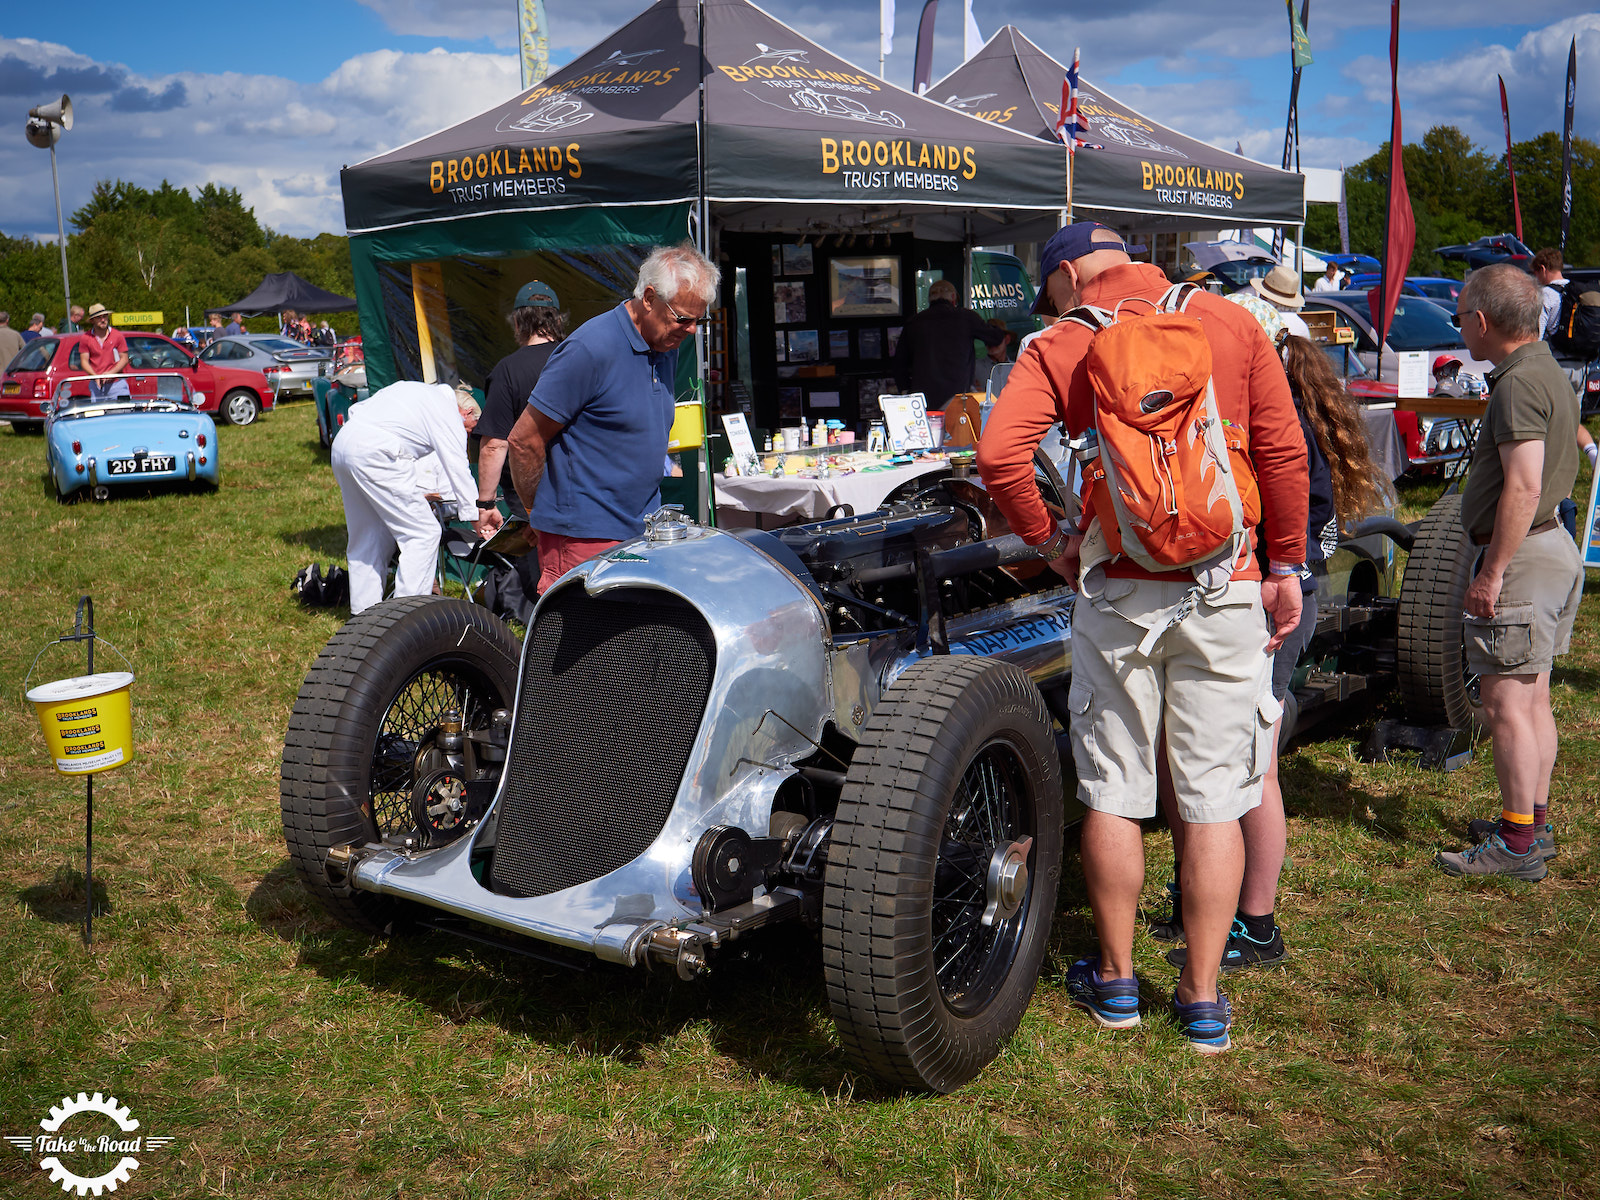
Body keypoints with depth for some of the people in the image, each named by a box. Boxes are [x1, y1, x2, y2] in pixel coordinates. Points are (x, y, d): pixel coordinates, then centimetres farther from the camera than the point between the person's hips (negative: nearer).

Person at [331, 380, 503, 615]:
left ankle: (362, 613, 24)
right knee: (424, 533, -3)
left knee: (367, 537, 19)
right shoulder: (450, 414, 4)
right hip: (376, 455, -9)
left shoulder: (419, 390, 27)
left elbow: (355, 410, 26)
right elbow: (458, 470, 1)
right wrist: (476, 516, 8)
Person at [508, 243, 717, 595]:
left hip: (644, 533, 8)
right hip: (585, 539, -8)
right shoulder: (590, 350, -15)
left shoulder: (667, 348, 11)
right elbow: (524, 441, -11)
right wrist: (540, 513, 1)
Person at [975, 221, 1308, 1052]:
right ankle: (1203, 998, 15)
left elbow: (999, 454, -13)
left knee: (1114, 792, 11)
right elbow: (1284, 451, 2)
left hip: (1117, 590, -1)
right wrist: (1285, 564, 8)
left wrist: (1045, 540, 1)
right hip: (1225, 588, 1)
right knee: (1215, 796, 7)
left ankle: (1115, 980, 24)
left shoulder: (1061, 345, 1)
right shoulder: (1231, 323, 6)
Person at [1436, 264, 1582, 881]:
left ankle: (1518, 843, -1)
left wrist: (1492, 573, -22)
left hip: (1523, 555, -11)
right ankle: (1534, 821, 26)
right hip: (1555, 549, 11)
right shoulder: (1549, 370, 16)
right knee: (1533, 700, 16)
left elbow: (1524, 488, -26)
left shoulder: (1519, 383, -18)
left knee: (1506, 703, -6)